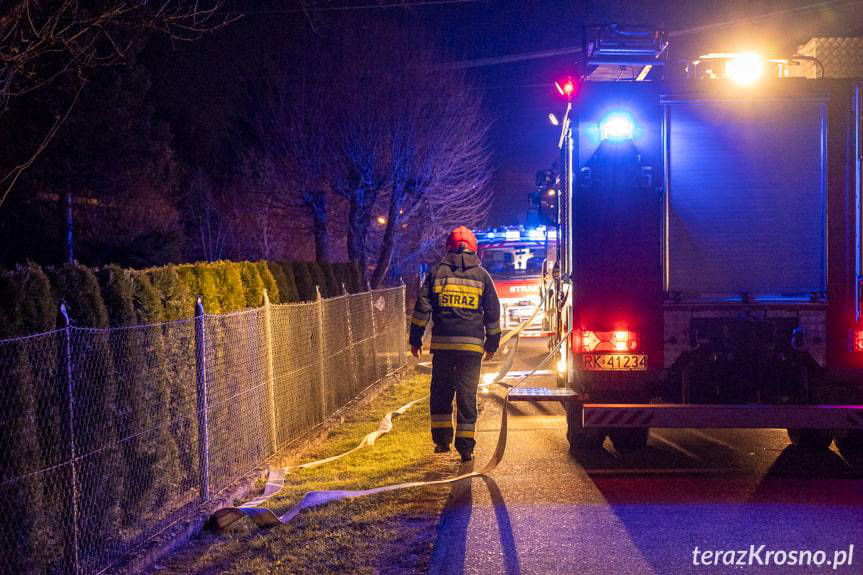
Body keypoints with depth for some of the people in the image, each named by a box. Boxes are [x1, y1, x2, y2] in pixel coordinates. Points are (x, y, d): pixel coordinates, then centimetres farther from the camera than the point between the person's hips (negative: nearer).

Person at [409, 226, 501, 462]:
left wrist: (415, 339, 7)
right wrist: (492, 343, 19)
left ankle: (442, 438, 12)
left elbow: (422, 307, 2)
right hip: (472, 345, 0)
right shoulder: (482, 275, 6)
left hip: (442, 343, 0)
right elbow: (493, 312, 10)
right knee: (467, 394, 2)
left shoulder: (437, 273, 5)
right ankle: (465, 446, 0)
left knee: (441, 392, 13)